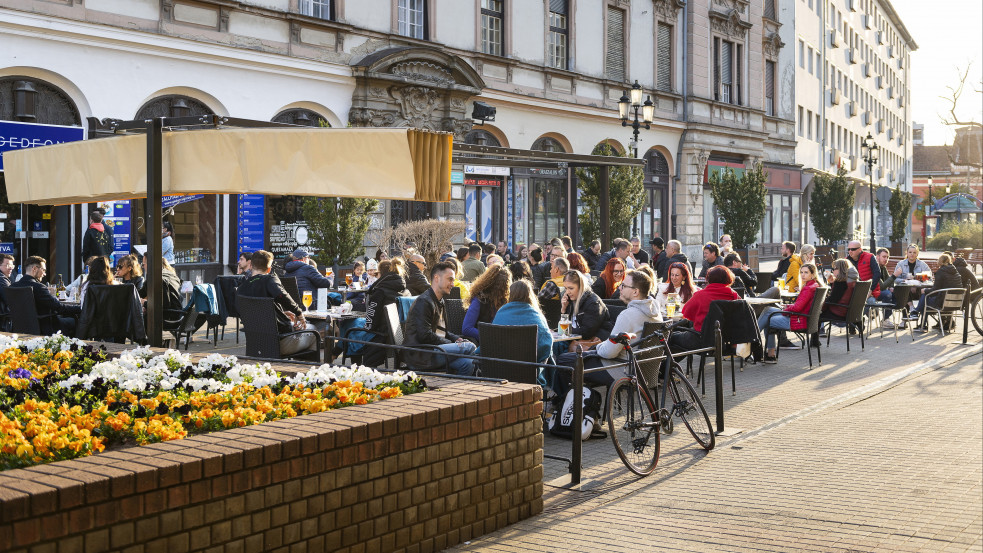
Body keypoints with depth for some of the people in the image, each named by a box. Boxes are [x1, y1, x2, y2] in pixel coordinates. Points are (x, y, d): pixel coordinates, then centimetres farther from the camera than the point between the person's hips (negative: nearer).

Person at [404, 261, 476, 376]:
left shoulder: (440, 302, 22)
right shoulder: (423, 302, -10)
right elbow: (425, 335, -18)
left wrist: (457, 338, 8)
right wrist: (453, 344, -11)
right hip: (419, 356, -9)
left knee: (467, 364, -16)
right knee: (469, 347, -18)